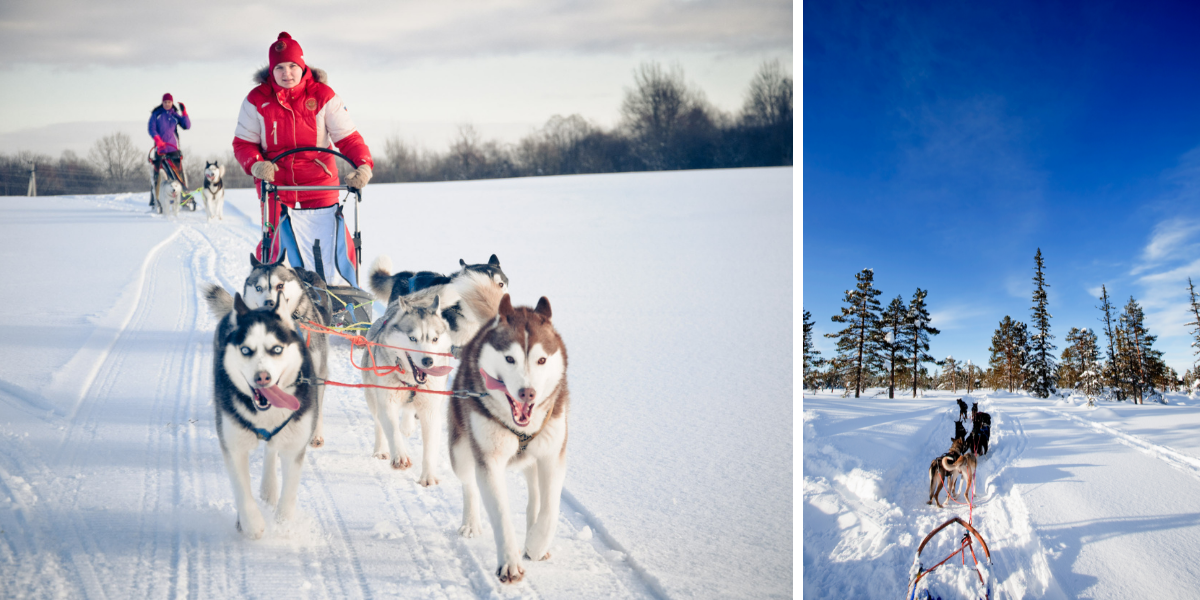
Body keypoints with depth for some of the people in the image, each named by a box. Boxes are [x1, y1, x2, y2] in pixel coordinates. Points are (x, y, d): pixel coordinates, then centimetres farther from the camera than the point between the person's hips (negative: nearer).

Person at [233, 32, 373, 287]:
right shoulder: (257, 100, 0)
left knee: (334, 255, -2)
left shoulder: (323, 96, -1)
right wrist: (255, 164, -17)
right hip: (276, 191, 0)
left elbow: (348, 137, -3)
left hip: (321, 189, 0)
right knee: (273, 251, 1)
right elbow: (243, 142, 5)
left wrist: (363, 164, -23)